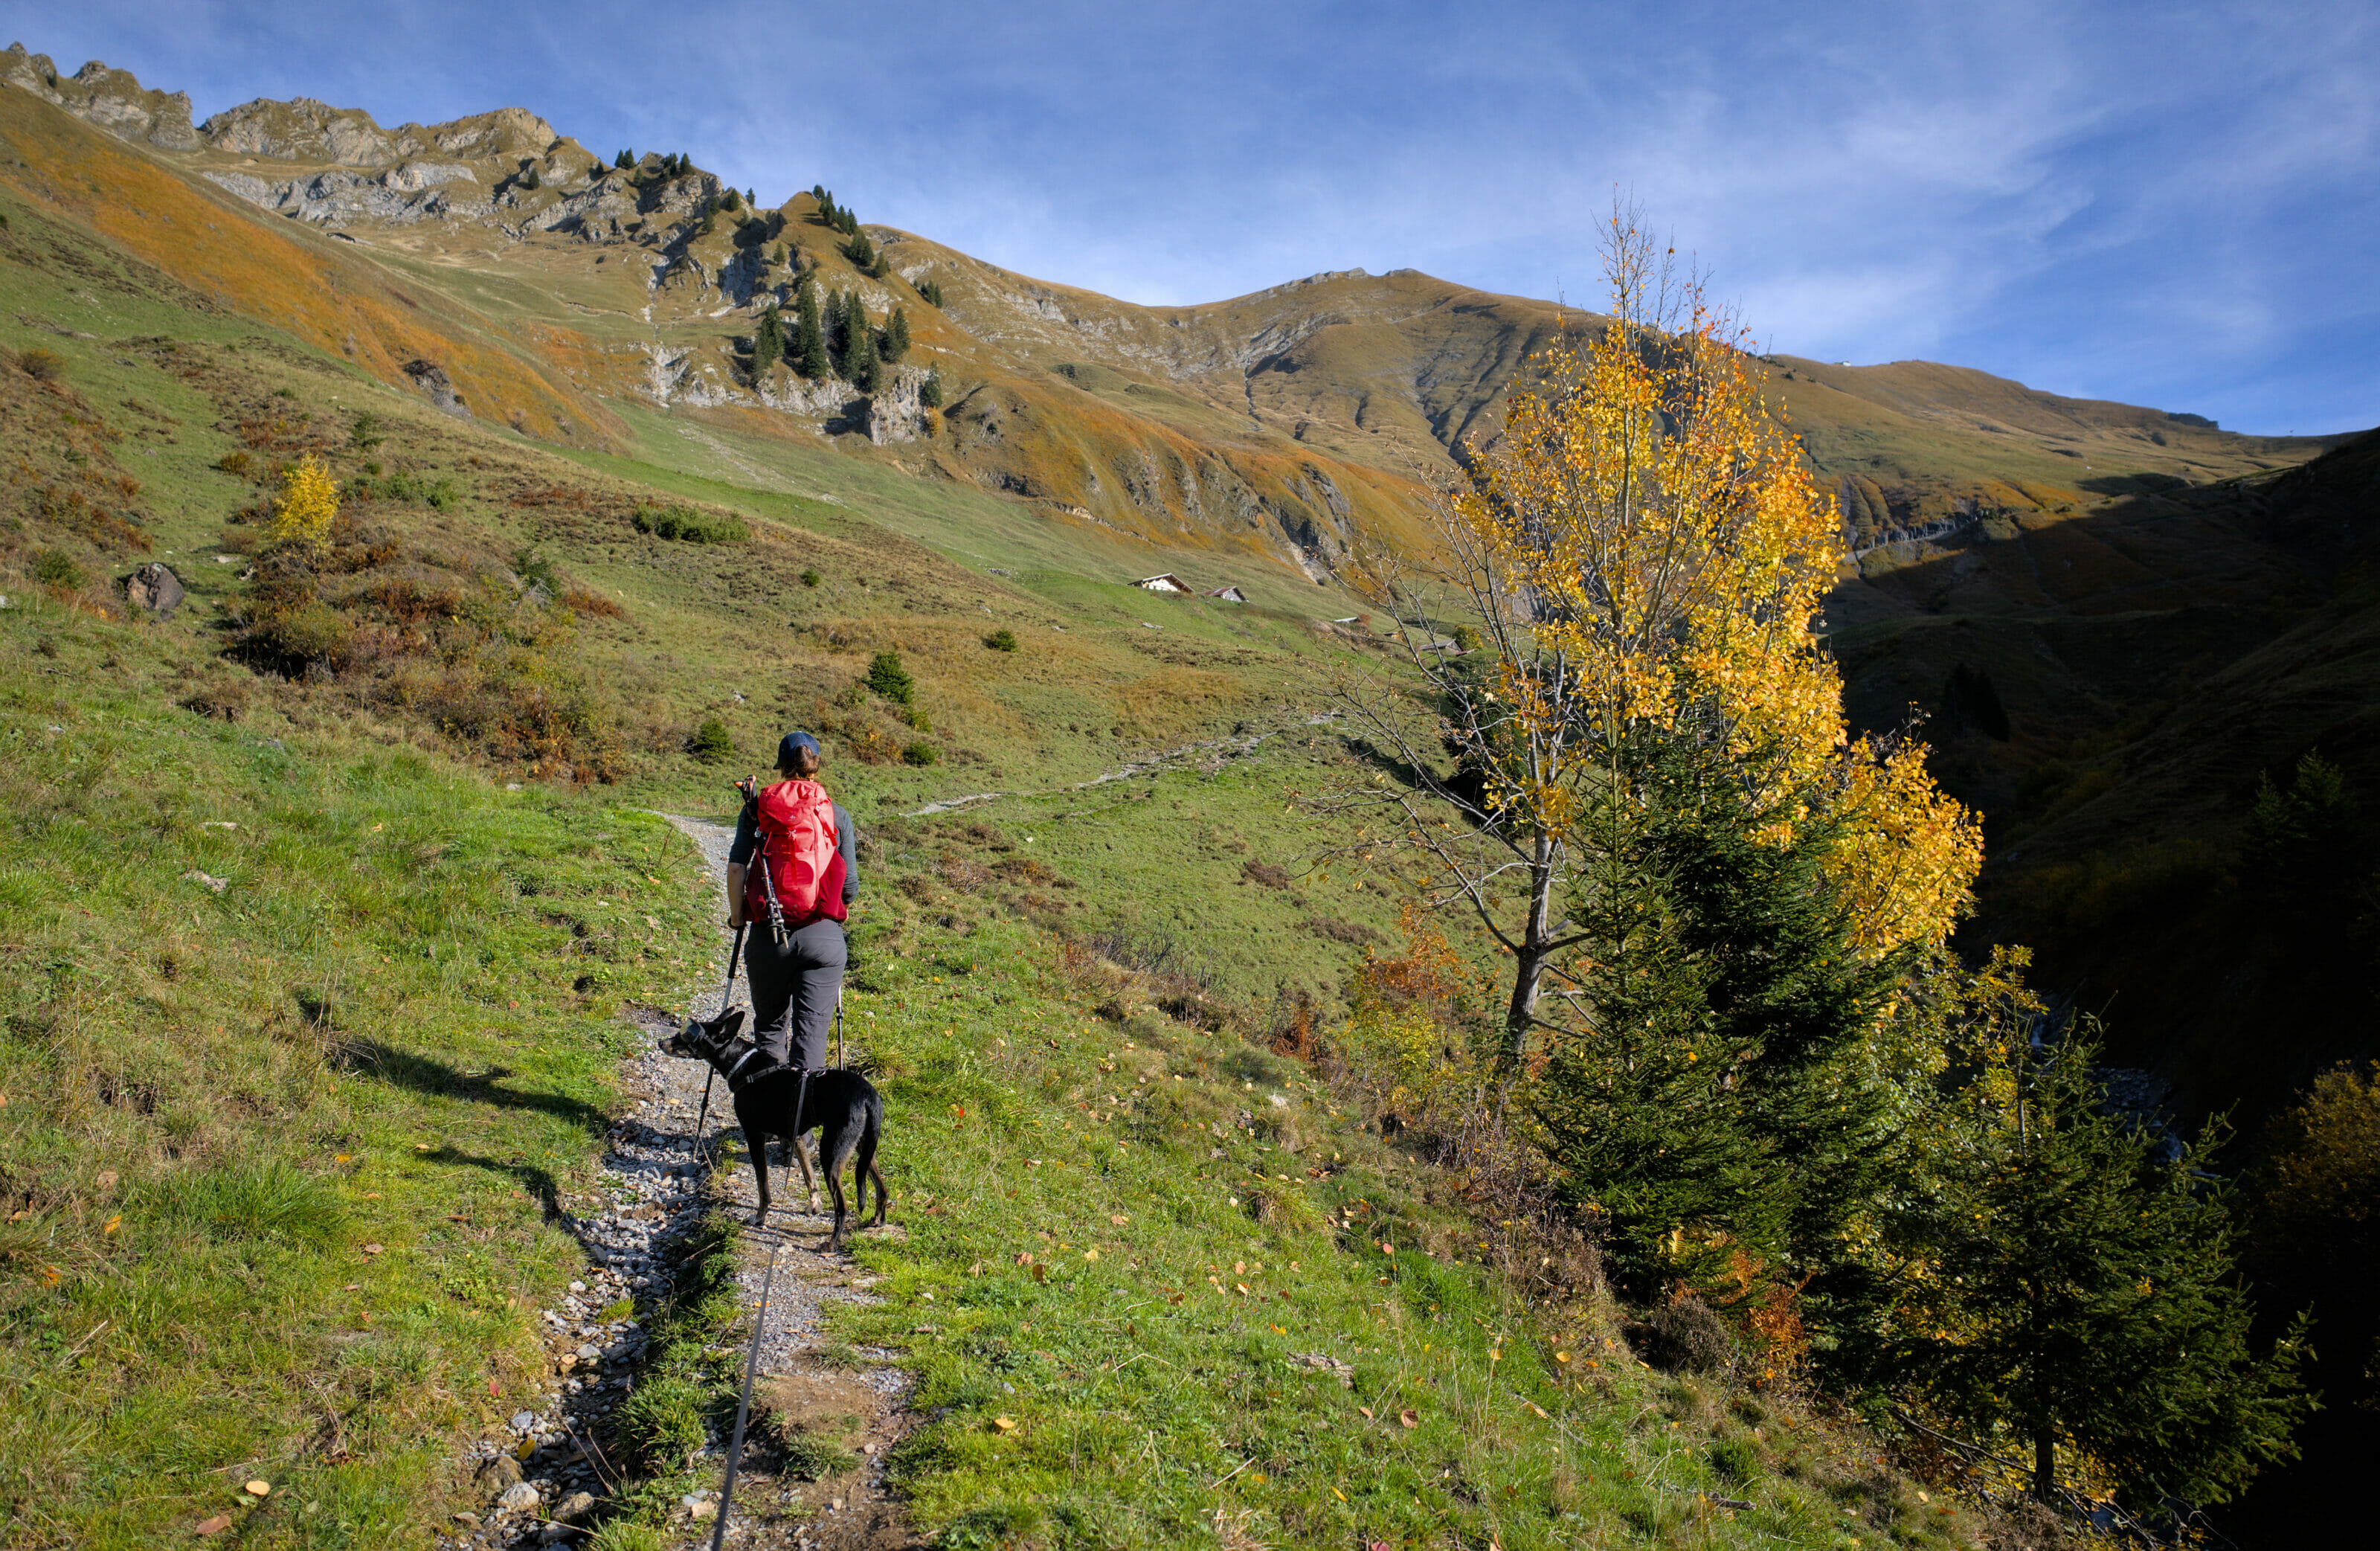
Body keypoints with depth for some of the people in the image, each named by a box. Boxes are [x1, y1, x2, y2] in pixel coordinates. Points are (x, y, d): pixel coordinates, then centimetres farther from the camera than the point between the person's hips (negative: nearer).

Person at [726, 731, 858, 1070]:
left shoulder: (757, 806, 5)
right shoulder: (838, 814, 5)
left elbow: (736, 865, -5)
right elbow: (851, 885, 4)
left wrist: (736, 916, 9)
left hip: (768, 936, 1)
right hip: (823, 937, -1)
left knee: (770, 1026, 19)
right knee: (812, 1031, 0)